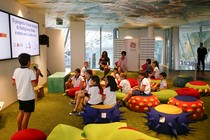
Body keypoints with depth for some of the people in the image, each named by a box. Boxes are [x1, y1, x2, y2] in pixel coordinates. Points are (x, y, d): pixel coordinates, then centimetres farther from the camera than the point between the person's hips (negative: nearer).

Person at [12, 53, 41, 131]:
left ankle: (19, 131, 33)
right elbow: (35, 84, -19)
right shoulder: (30, 72, -18)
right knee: (27, 114, 5)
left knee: (21, 112, 21)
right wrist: (37, 74, -9)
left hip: (20, 96, 7)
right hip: (29, 97, -6)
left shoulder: (16, 70, -1)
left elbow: (13, 83, 5)